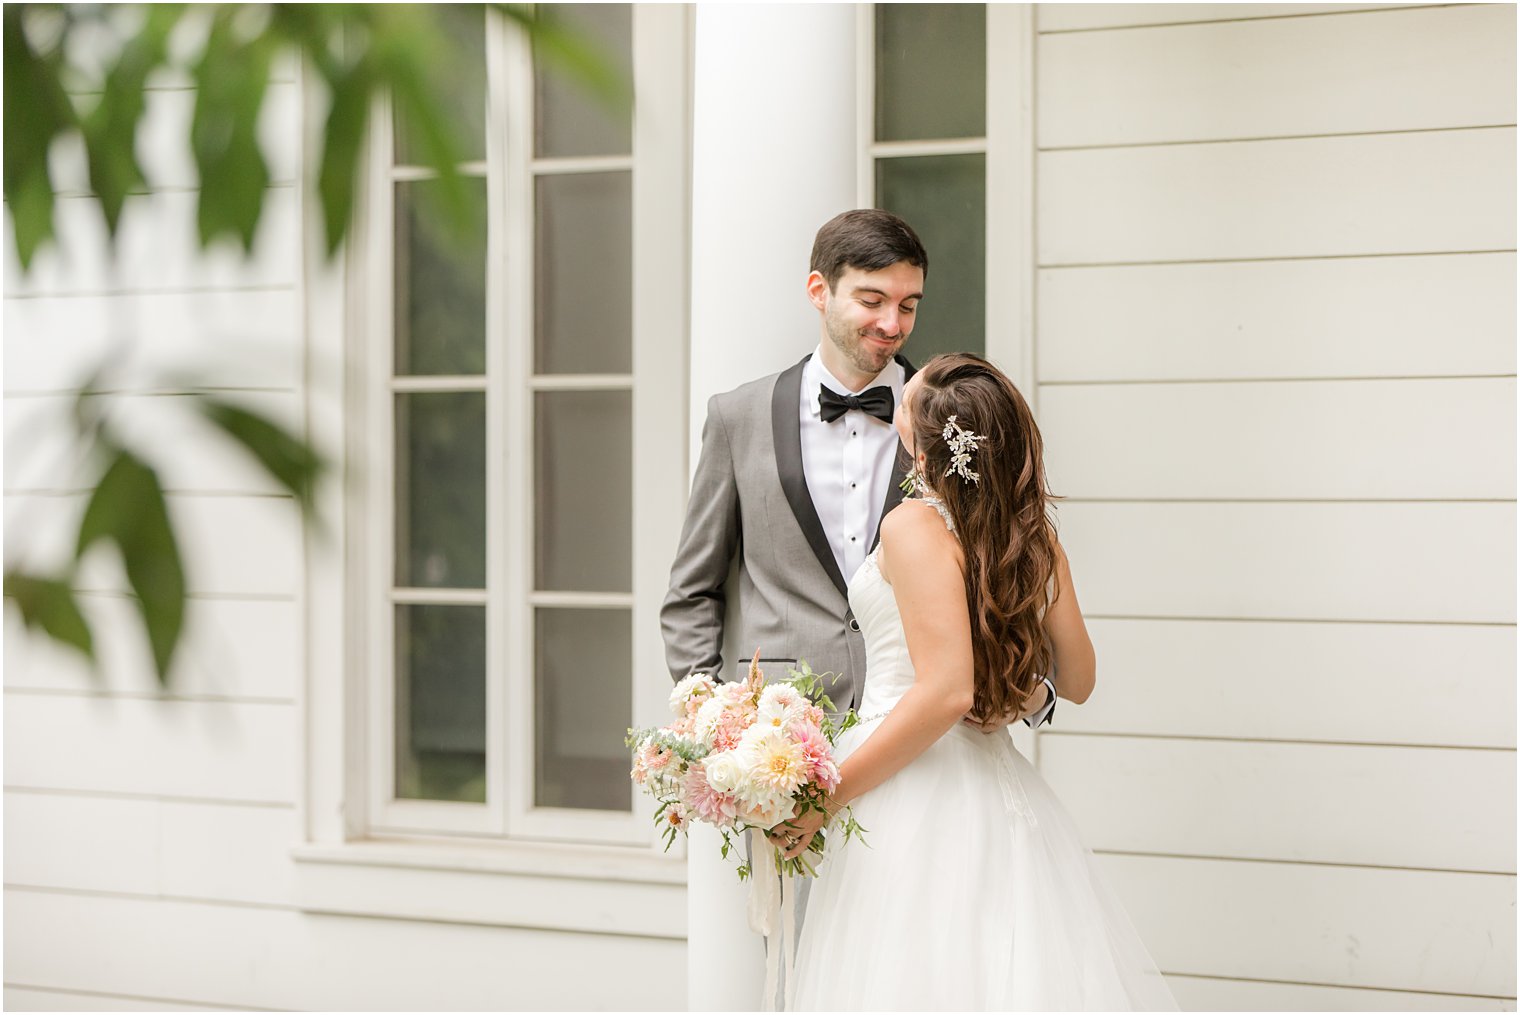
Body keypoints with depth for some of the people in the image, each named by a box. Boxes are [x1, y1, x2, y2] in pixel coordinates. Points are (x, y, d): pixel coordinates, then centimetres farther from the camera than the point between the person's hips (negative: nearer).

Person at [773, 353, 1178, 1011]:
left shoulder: (915, 525, -15)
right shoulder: (1036, 533, 5)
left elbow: (946, 693, -23)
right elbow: (1079, 681, 12)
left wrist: (825, 798, -17)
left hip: (913, 790, -8)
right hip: (998, 783, 8)